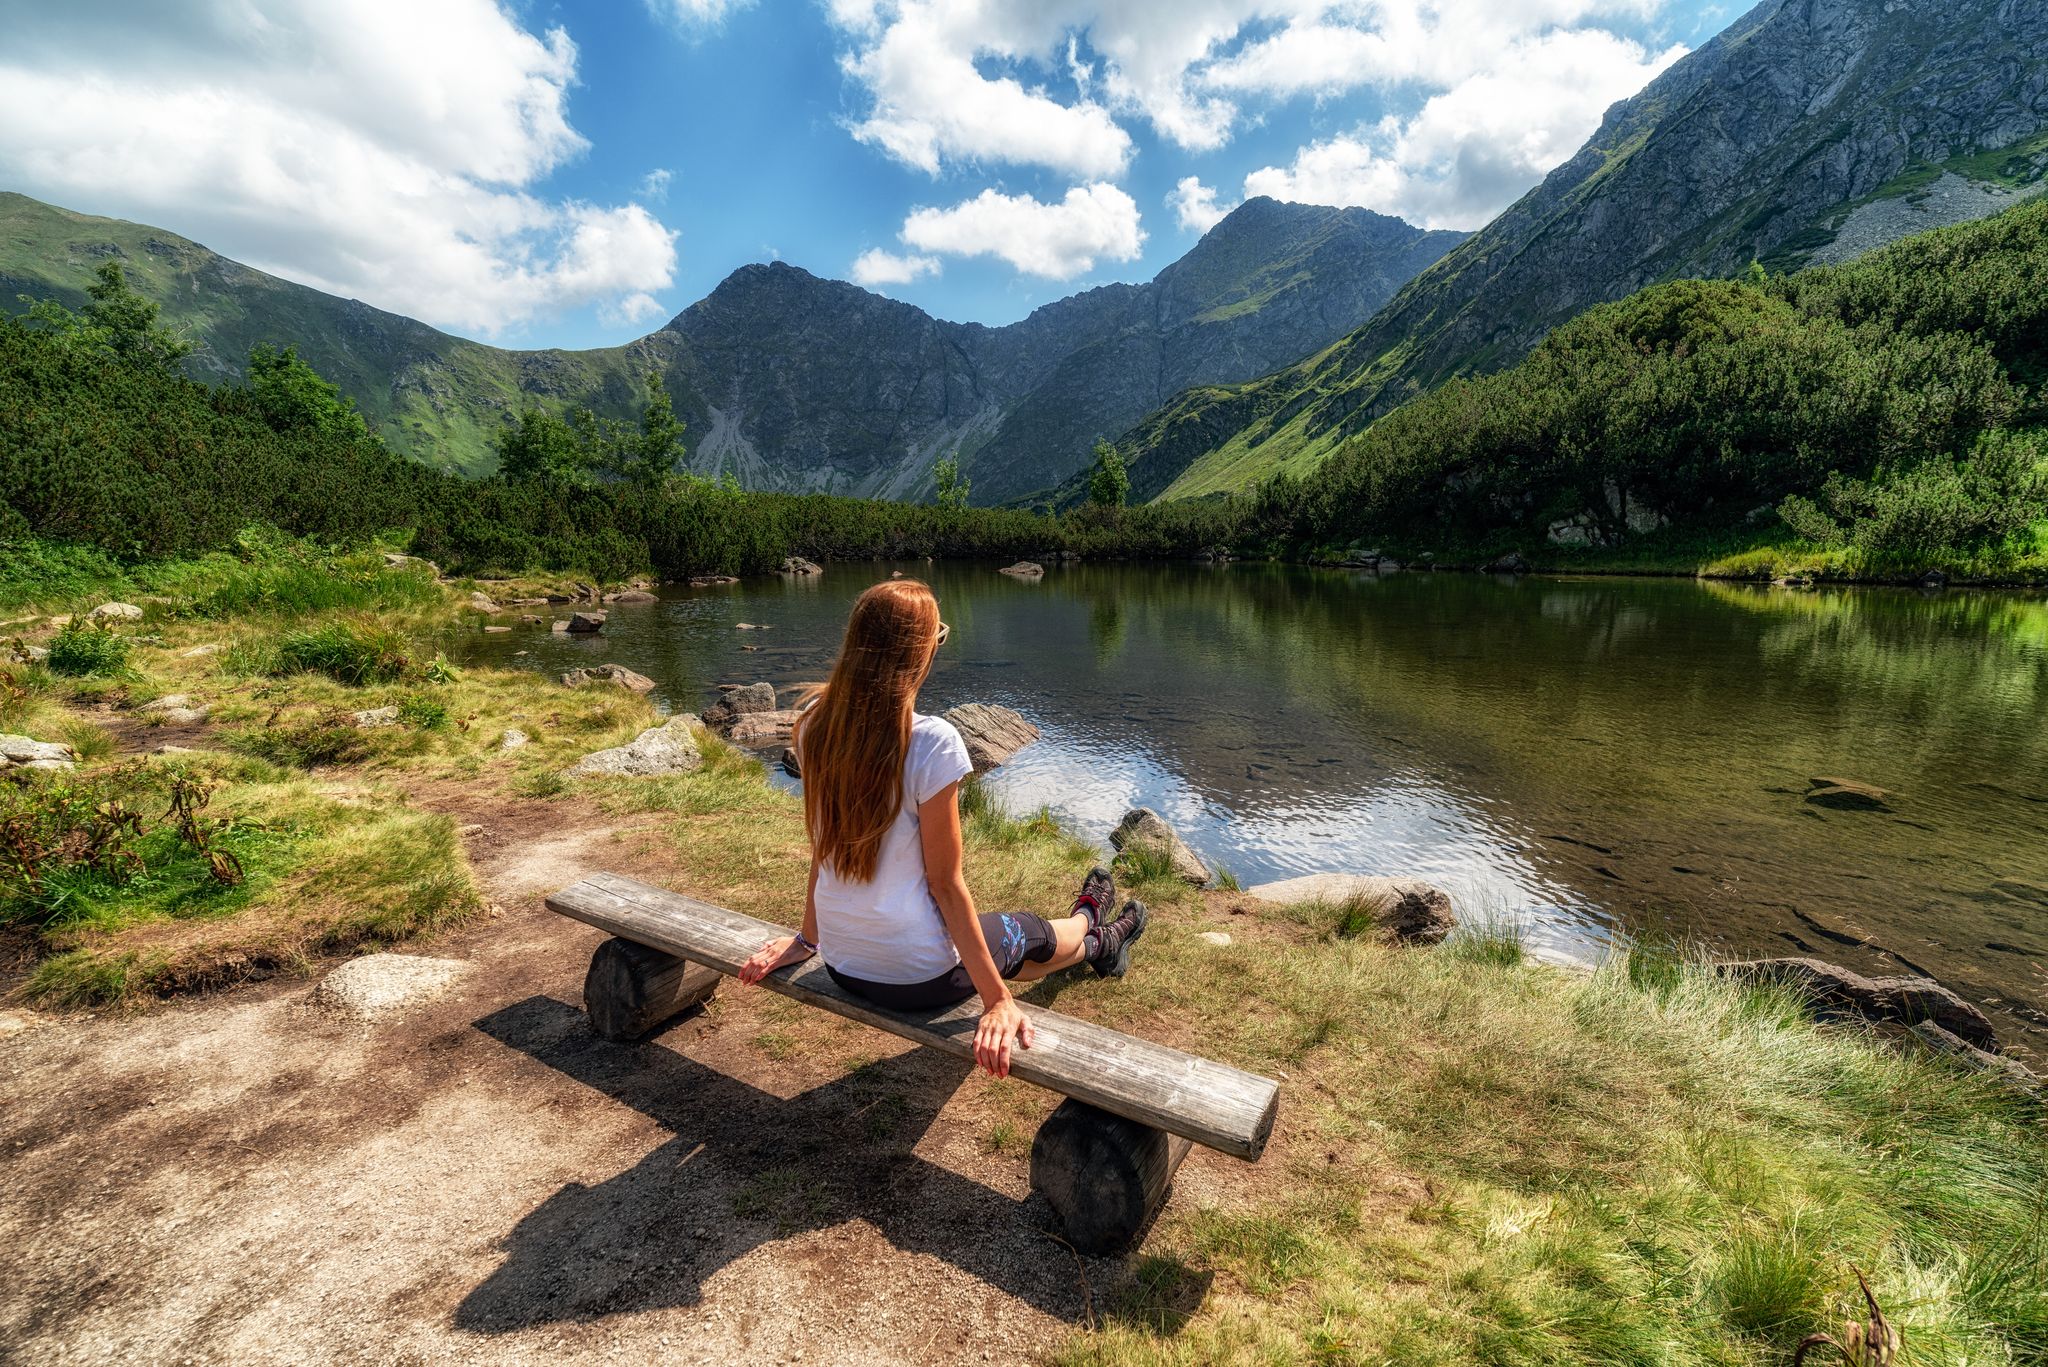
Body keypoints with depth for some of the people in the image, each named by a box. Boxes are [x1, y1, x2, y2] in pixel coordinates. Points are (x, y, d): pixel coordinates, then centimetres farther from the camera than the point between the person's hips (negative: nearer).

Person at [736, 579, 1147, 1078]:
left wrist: (809, 938, 16)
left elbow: (825, 845, 3)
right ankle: (1086, 921, 57)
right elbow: (945, 883, -20)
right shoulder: (931, 741, -25)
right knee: (1032, 934, 25)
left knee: (1011, 946, 29)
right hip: (917, 978, -6)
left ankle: (1096, 946, 55)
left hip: (841, 965, 6)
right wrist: (998, 999, -12)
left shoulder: (816, 723, -7)